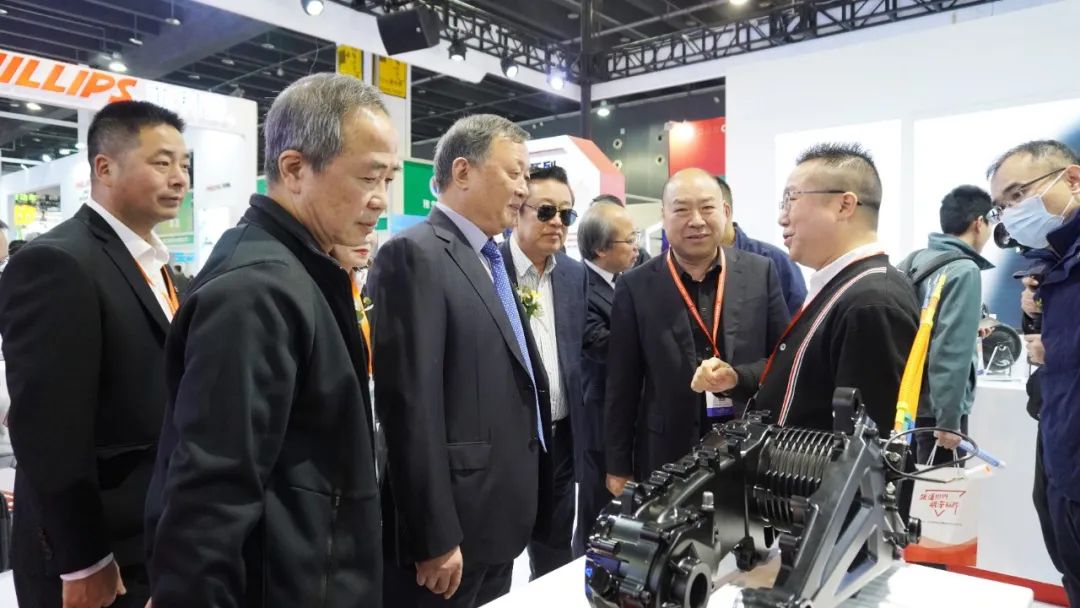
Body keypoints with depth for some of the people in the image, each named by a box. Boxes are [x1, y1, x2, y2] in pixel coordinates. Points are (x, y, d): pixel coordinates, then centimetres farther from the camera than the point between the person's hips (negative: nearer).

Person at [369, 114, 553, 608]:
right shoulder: (414, 255, -15)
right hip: (451, 527, -8)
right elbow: (411, 404, -20)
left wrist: (519, 511, 14)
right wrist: (434, 537, -20)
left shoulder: (490, 260, 13)